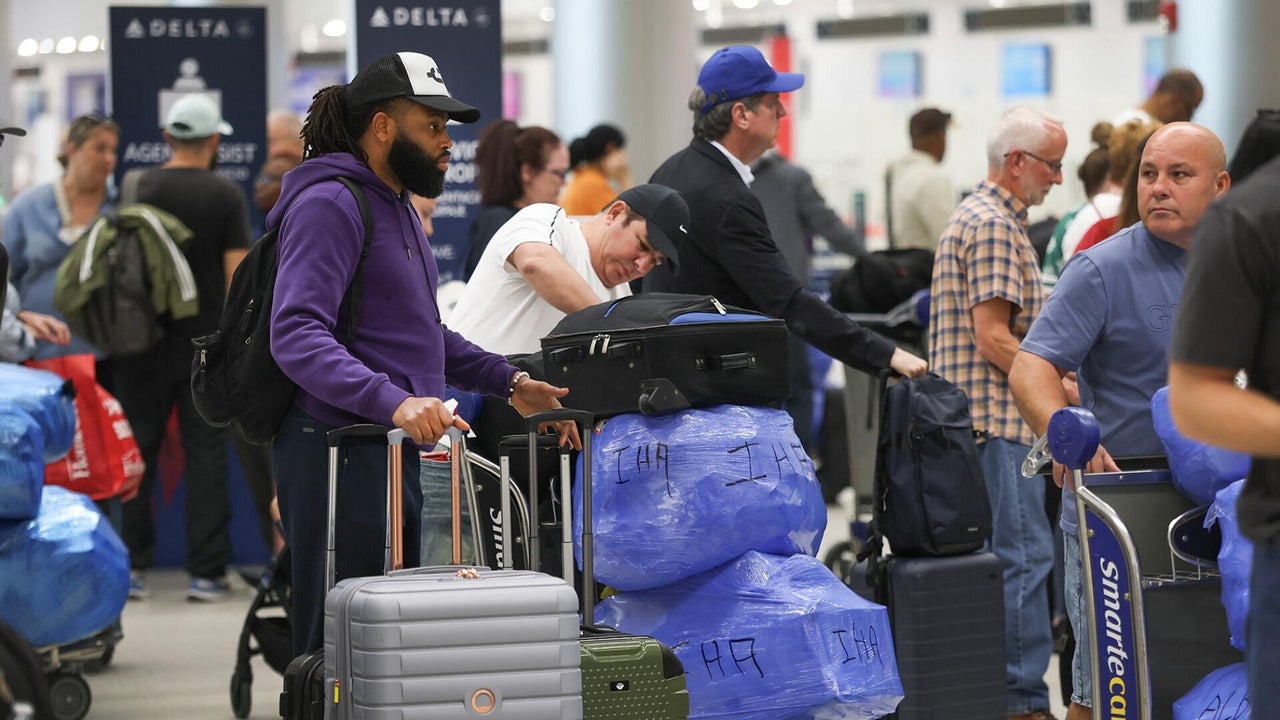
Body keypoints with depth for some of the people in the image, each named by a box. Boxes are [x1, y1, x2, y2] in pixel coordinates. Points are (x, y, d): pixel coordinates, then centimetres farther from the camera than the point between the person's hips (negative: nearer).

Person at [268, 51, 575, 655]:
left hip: (390, 453, 10)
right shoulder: (329, 204, -12)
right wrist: (392, 402, -37)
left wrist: (509, 383, 18)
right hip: (340, 452, -10)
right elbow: (297, 335, -24)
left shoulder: (397, 207, 20)